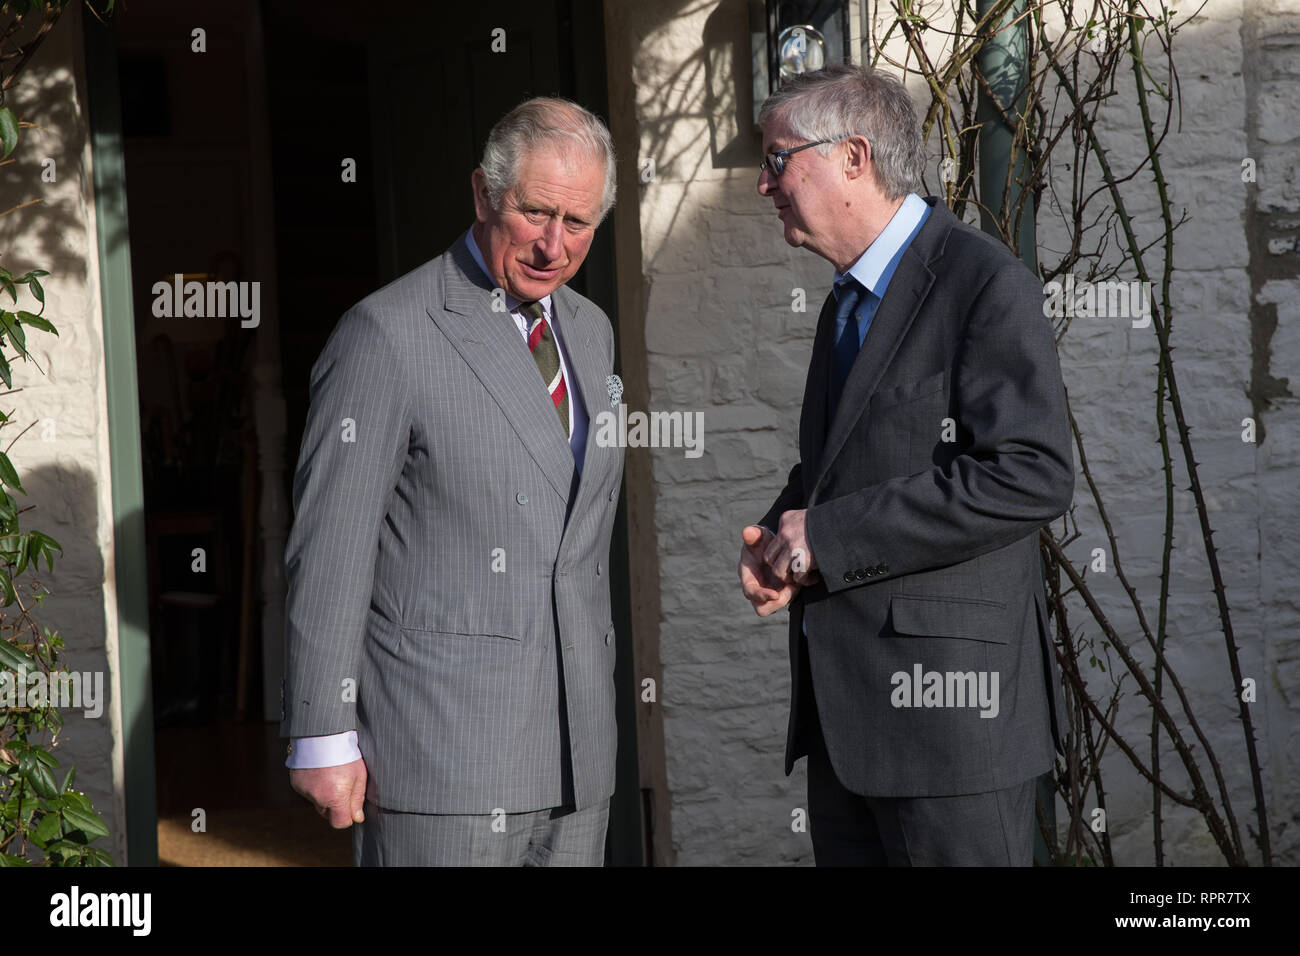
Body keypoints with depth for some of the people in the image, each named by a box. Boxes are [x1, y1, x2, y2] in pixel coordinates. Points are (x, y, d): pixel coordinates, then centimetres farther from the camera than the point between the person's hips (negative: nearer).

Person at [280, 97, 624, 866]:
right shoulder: (389, 334, -9)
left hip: (578, 748, 7)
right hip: (441, 751, -7)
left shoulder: (590, 330, 14)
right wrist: (323, 738, -12)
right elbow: (329, 550, -10)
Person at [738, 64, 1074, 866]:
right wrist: (777, 542, 4)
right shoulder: (848, 300, 19)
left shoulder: (986, 284, -10)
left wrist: (830, 535, -18)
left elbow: (1032, 475, -20)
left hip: (946, 698, -9)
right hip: (844, 708, 9)